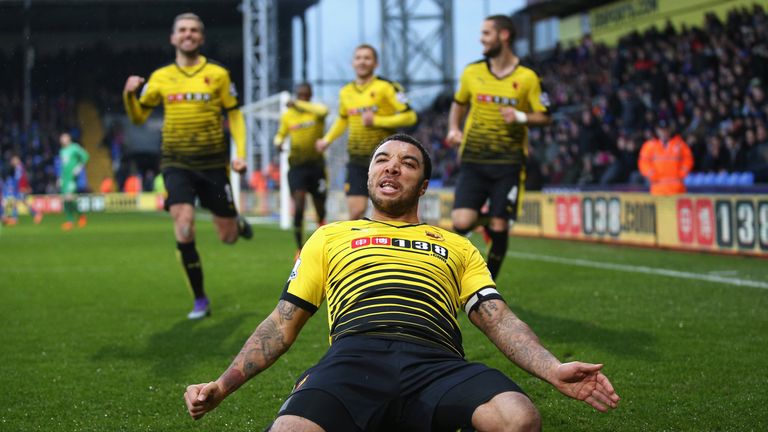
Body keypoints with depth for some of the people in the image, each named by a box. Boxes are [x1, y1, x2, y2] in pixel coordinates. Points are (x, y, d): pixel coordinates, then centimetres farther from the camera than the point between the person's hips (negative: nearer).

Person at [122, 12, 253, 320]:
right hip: (177, 163, 1)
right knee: (183, 230, -16)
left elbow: (234, 115, 6)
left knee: (227, 237, 5)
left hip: (213, 162, 0)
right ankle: (200, 300, -1)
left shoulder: (217, 74, 1)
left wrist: (240, 153, -6)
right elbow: (138, 117, 9)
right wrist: (129, 94, -11)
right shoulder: (160, 77, 5)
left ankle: (239, 224, 45)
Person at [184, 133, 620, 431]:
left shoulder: (456, 246, 32)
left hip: (437, 364, 1)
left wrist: (553, 368, -1)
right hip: (354, 355, -1)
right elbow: (283, 323, 27)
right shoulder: (331, 237, 32)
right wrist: (223, 385, 13)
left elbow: (499, 319, 19)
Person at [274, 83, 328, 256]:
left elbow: (323, 111, -30)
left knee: (320, 208, 8)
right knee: (299, 207, -15)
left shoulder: (315, 110, -4)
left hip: (316, 165, 0)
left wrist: (299, 105, -32)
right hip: (297, 166, 0)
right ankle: (300, 248, -8)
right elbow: (281, 134, 20)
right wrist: (278, 142, -2)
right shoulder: (287, 115, 4)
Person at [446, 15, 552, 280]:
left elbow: (544, 117, 2)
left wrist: (520, 117, -16)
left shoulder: (527, 77, -2)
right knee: (461, 223, -17)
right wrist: (454, 129, 6)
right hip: (473, 161, 2)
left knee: (499, 228, 0)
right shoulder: (472, 73, 6)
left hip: (508, 162, -2)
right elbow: (459, 104, 22)